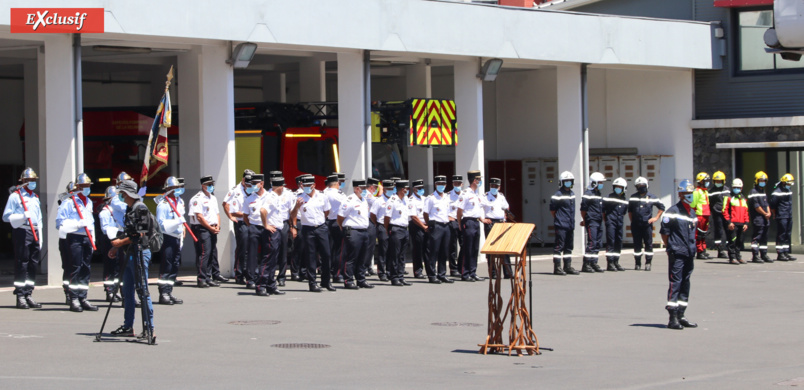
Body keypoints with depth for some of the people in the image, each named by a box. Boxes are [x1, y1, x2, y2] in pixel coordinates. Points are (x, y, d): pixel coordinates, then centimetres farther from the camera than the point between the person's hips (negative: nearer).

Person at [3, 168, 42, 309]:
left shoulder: (35, 197, 20)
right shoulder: (15, 196, -1)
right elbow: (6, 216, -6)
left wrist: (39, 238, 17)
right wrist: (23, 216, -19)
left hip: (34, 233, 7)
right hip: (22, 232, -7)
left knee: (33, 265, 6)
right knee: (21, 265, -7)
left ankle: (28, 295, 12)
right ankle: (20, 297, -5)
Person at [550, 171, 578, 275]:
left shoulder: (572, 194, 14)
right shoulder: (558, 195, -10)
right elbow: (552, 209, -8)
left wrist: (572, 221, 16)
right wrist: (558, 219, -3)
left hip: (570, 225, 8)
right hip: (561, 225, -8)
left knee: (569, 246, 12)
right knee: (559, 246, -6)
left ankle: (568, 266, 19)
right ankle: (557, 268, -3)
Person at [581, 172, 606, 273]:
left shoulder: (599, 194, 18)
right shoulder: (588, 194, -9)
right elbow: (583, 209, -9)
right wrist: (585, 220, -1)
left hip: (599, 222, 9)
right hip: (591, 222, -9)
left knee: (598, 244, 8)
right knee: (591, 243, -11)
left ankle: (594, 263, 14)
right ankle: (586, 265, -8)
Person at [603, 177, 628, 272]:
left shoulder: (625, 201, 12)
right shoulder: (609, 197, -3)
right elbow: (602, 208, 0)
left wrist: (621, 219, 15)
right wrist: (605, 219, 1)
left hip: (619, 224, 6)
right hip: (611, 222, -6)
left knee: (619, 243, 8)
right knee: (610, 242, -9)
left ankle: (616, 262, 16)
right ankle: (610, 263, -9)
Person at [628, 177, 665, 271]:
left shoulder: (651, 197, 5)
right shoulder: (633, 197, 11)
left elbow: (661, 207, 13)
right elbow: (629, 210, 20)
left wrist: (656, 217, 5)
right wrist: (632, 220, 10)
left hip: (647, 224, -2)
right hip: (636, 225, 2)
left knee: (648, 244, -3)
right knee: (637, 244, 4)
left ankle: (648, 263, 3)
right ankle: (637, 263, 12)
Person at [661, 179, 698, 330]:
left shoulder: (693, 213, 15)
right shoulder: (672, 212, -8)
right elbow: (664, 232, -7)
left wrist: (692, 249, 14)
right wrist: (670, 248, -5)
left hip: (689, 254, 8)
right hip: (677, 254, -8)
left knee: (685, 283, 11)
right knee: (675, 283, -9)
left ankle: (681, 316, 18)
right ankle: (673, 318, -9)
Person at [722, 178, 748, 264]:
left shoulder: (743, 199, 19)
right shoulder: (729, 198, -1)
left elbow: (746, 212, 21)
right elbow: (725, 211, -6)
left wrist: (746, 223, 11)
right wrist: (729, 222, -14)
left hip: (741, 224, 6)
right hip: (732, 224, -6)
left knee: (739, 241, 11)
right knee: (732, 241, -8)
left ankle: (738, 256, 19)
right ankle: (732, 257, -5)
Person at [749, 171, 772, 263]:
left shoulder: (763, 192, 20)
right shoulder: (753, 192, -9)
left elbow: (766, 204, 17)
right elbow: (756, 206, -15)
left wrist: (769, 213, -2)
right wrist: (765, 214, -10)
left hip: (765, 218, 9)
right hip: (757, 218, -9)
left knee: (764, 237, 11)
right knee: (757, 237, -10)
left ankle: (764, 255, 17)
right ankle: (755, 256, -11)